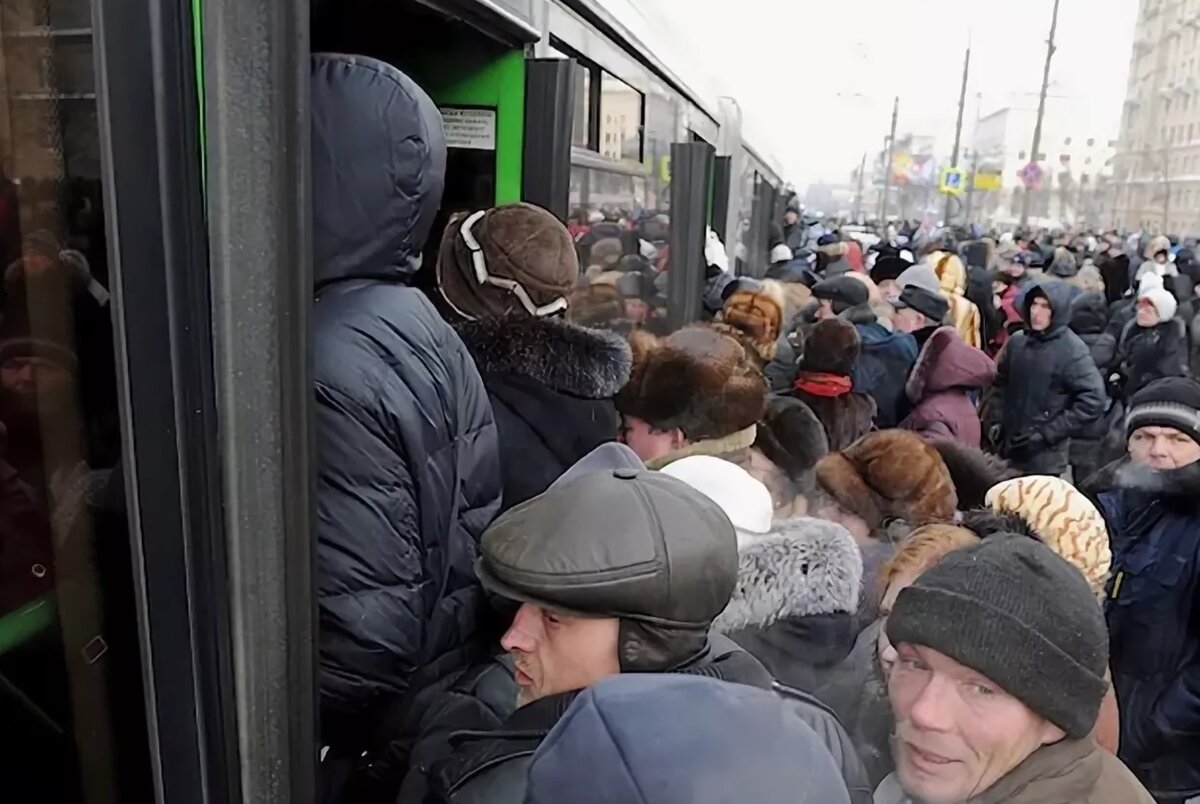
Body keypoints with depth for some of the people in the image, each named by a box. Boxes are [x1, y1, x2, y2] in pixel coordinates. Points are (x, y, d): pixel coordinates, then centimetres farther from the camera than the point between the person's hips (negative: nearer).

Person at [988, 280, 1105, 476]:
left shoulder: (1072, 350, -12)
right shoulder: (1017, 341, 2)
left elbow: (1093, 401, -16)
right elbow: (1000, 383, 15)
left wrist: (1046, 433, -17)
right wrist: (996, 421, 4)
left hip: (1045, 457, -5)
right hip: (1009, 447, 5)